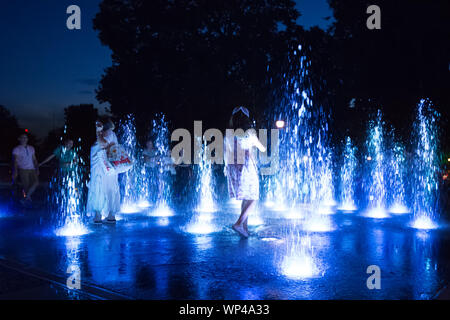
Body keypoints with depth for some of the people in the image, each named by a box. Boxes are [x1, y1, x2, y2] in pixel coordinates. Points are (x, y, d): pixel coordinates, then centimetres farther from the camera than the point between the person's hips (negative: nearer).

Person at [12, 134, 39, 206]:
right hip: (23, 170, -4)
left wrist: (37, 169, 11)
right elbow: (15, 161, -4)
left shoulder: (31, 148, 17)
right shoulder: (16, 149, 3)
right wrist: (15, 172, -13)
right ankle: (28, 198, 10)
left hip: (32, 169, 4)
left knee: (36, 183, -16)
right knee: (26, 186, -6)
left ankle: (26, 198, -8)